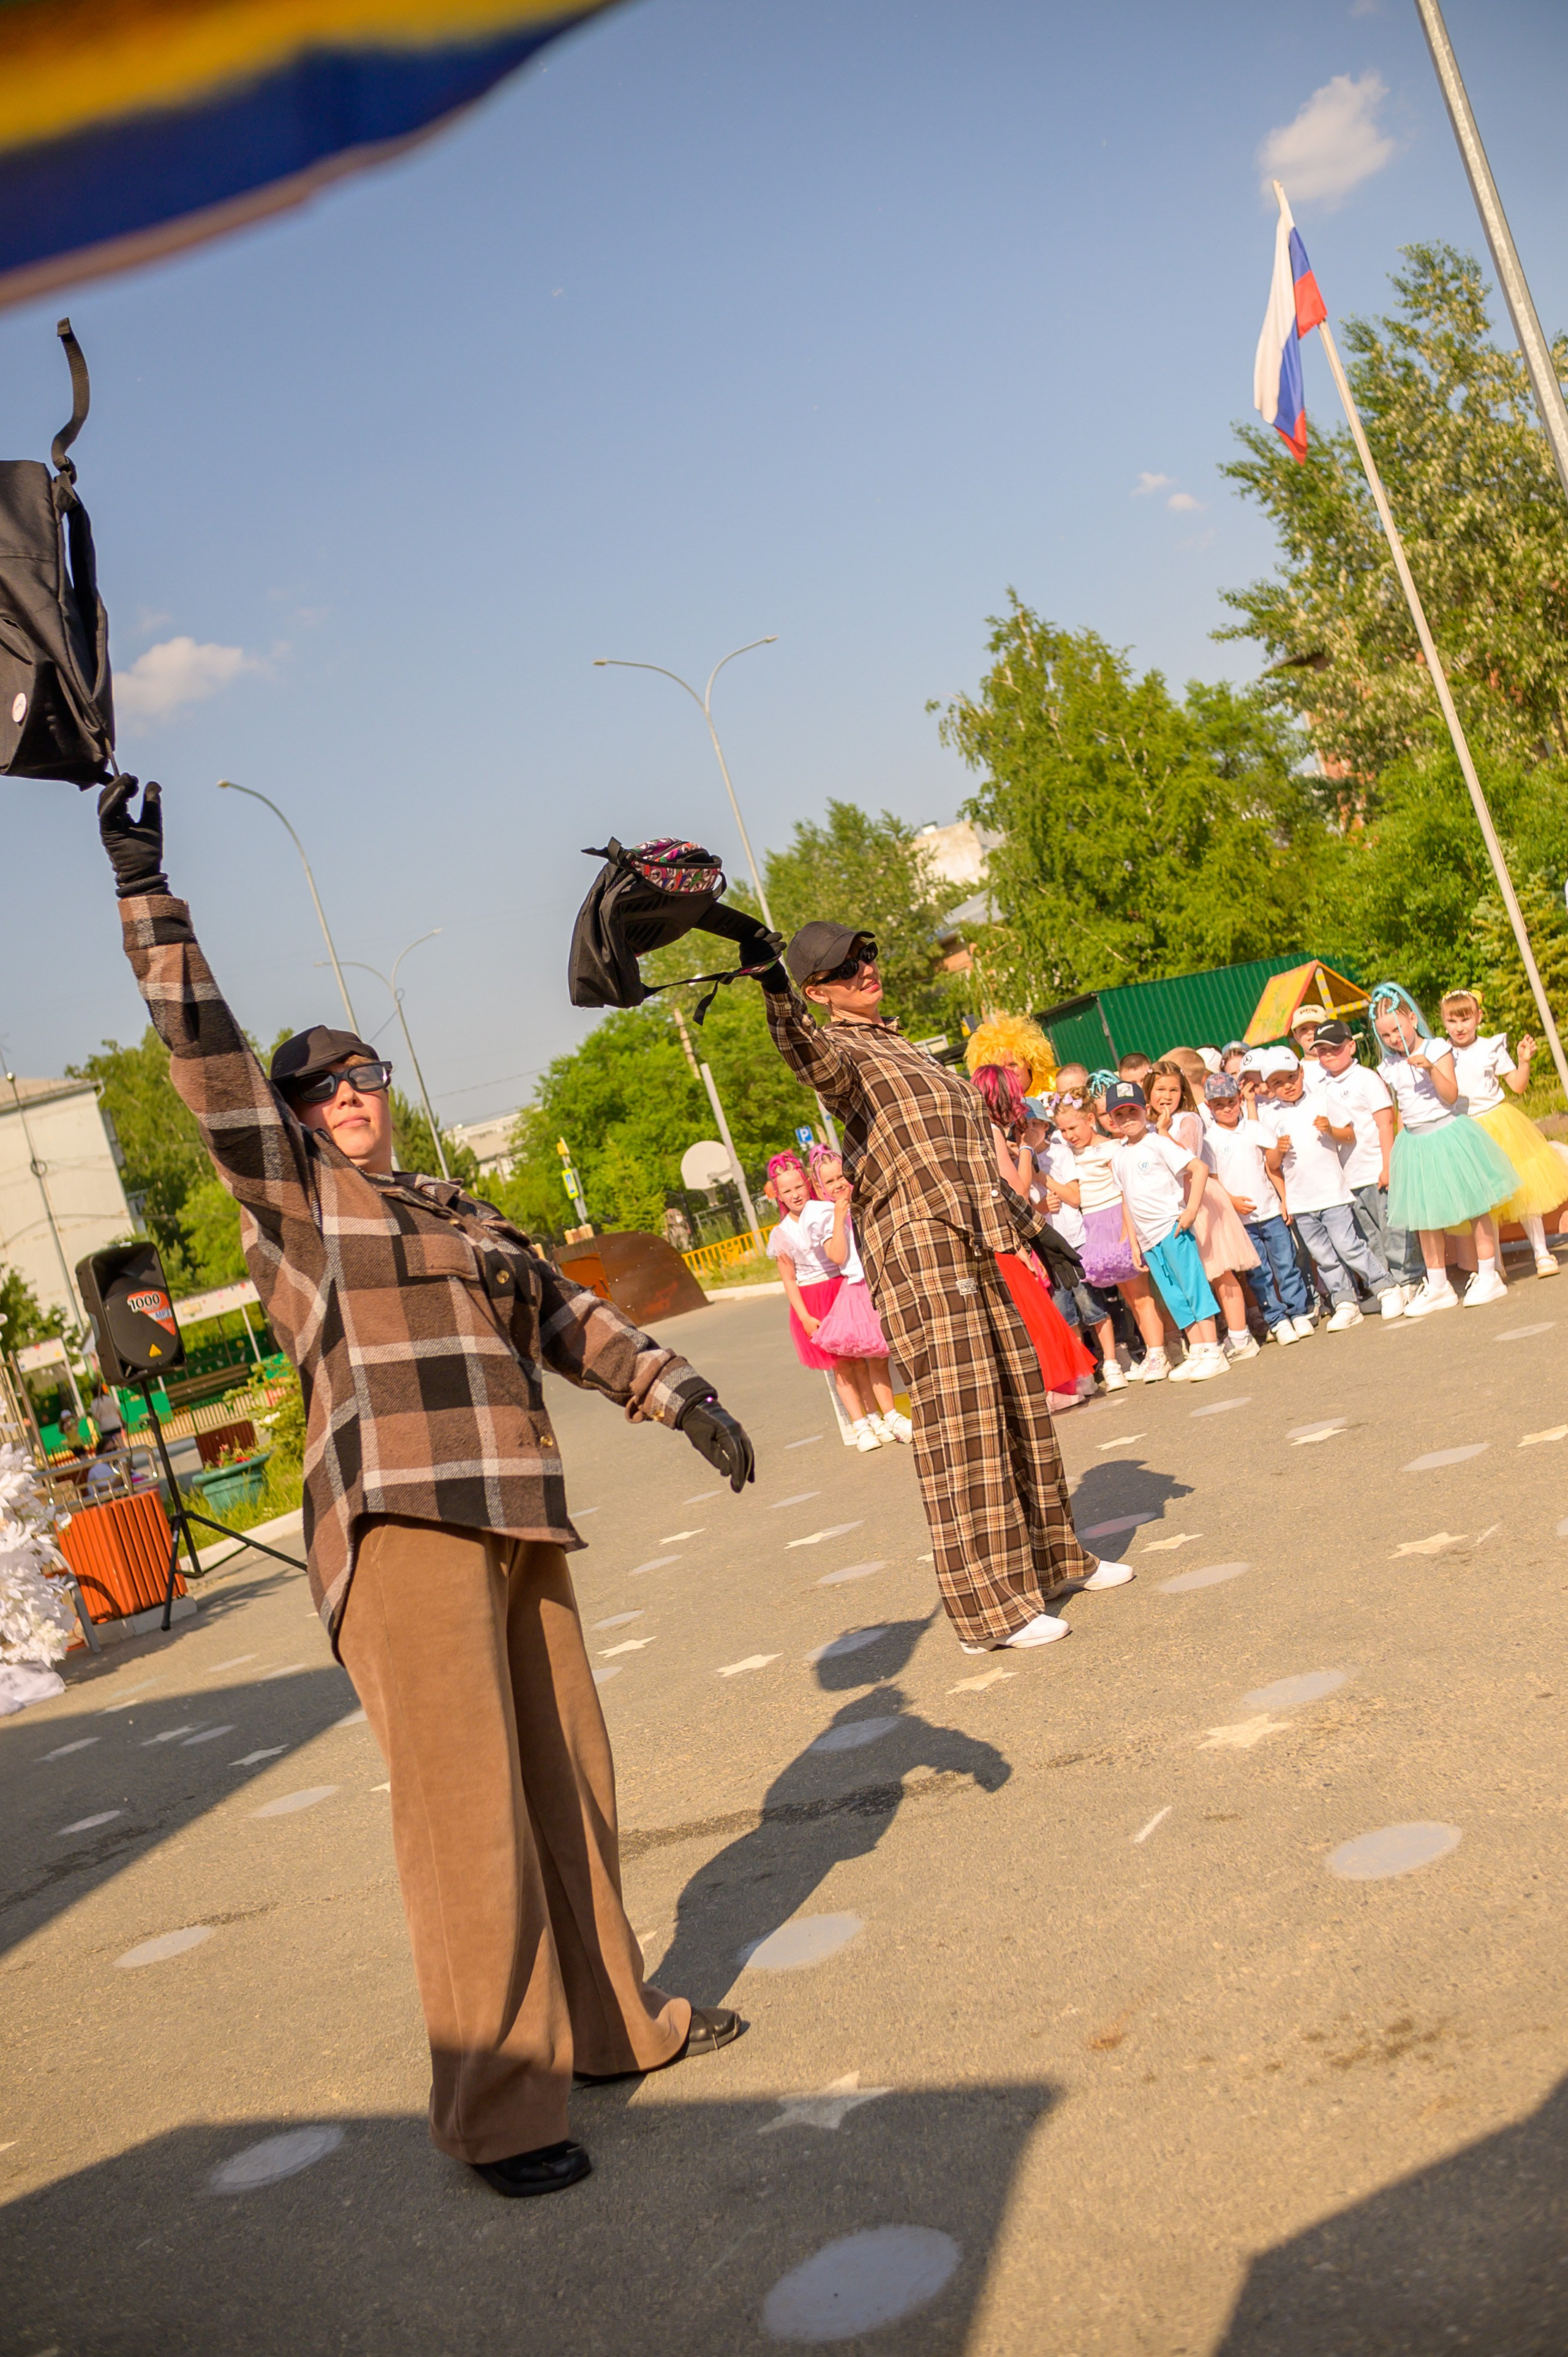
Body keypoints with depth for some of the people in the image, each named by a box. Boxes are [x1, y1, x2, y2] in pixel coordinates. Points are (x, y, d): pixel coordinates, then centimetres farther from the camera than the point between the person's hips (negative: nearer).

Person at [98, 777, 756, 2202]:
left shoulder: (462, 1212, 21)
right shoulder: (288, 1192, 5)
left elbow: (571, 1319, 22)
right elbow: (205, 1052, -3)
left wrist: (681, 1395, 13)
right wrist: (146, 892, -8)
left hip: (515, 1516, 7)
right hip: (398, 1524, -6)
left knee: (567, 1777, 13)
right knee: (466, 1806, -7)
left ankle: (612, 2021, 29)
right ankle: (496, 2106, 3)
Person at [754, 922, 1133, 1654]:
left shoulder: (902, 1050, 23)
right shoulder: (839, 1050, -3)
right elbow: (805, 1054, -30)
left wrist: (1034, 1227, 28)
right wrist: (777, 997, -51)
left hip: (973, 1247, 9)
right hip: (918, 1247, -9)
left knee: (1018, 1400, 15)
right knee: (959, 1420, -9)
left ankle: (1049, 1557, 30)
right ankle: (987, 1606, -5)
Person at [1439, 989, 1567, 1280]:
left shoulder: (1491, 1048, -2)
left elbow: (1518, 1086, 1)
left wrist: (1524, 1060, -15)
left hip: (1499, 1122, -1)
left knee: (1522, 1188, 0)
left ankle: (1542, 1253, 10)